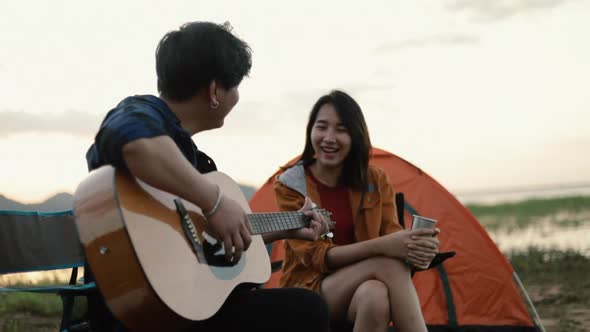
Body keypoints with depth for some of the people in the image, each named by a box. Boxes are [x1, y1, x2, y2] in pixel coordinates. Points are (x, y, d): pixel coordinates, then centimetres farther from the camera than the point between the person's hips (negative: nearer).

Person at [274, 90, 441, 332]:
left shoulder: (376, 181, 4)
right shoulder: (291, 184, -8)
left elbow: (391, 234, -2)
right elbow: (315, 255, -17)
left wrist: (414, 246, -30)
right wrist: (379, 246, -33)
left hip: (361, 287, 3)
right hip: (309, 290, -3)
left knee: (376, 295, -37)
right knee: (389, 264, -32)